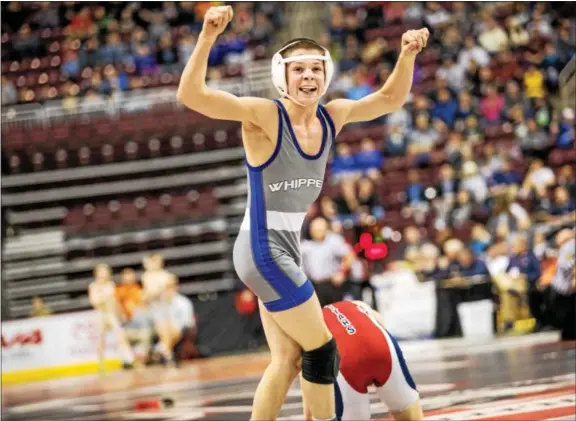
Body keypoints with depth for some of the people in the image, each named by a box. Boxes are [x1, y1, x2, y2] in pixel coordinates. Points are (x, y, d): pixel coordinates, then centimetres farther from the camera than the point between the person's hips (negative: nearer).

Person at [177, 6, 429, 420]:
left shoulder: (332, 117, 2)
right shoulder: (264, 115, -18)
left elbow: (390, 99, 15)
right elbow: (191, 95, -29)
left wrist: (408, 55, -2)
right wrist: (208, 37, -42)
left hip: (285, 248, 8)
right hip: (264, 250, -8)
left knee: (288, 359, 13)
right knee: (321, 349, -3)